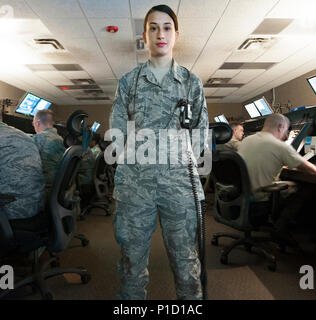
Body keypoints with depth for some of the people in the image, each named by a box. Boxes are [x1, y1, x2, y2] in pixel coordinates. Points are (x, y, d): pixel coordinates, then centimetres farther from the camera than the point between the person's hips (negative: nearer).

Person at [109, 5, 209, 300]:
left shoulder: (192, 82, 12)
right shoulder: (128, 81, 12)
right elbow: (116, 132, 6)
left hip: (179, 181, 0)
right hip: (135, 182, 1)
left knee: (186, 261, 7)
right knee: (132, 259, 10)